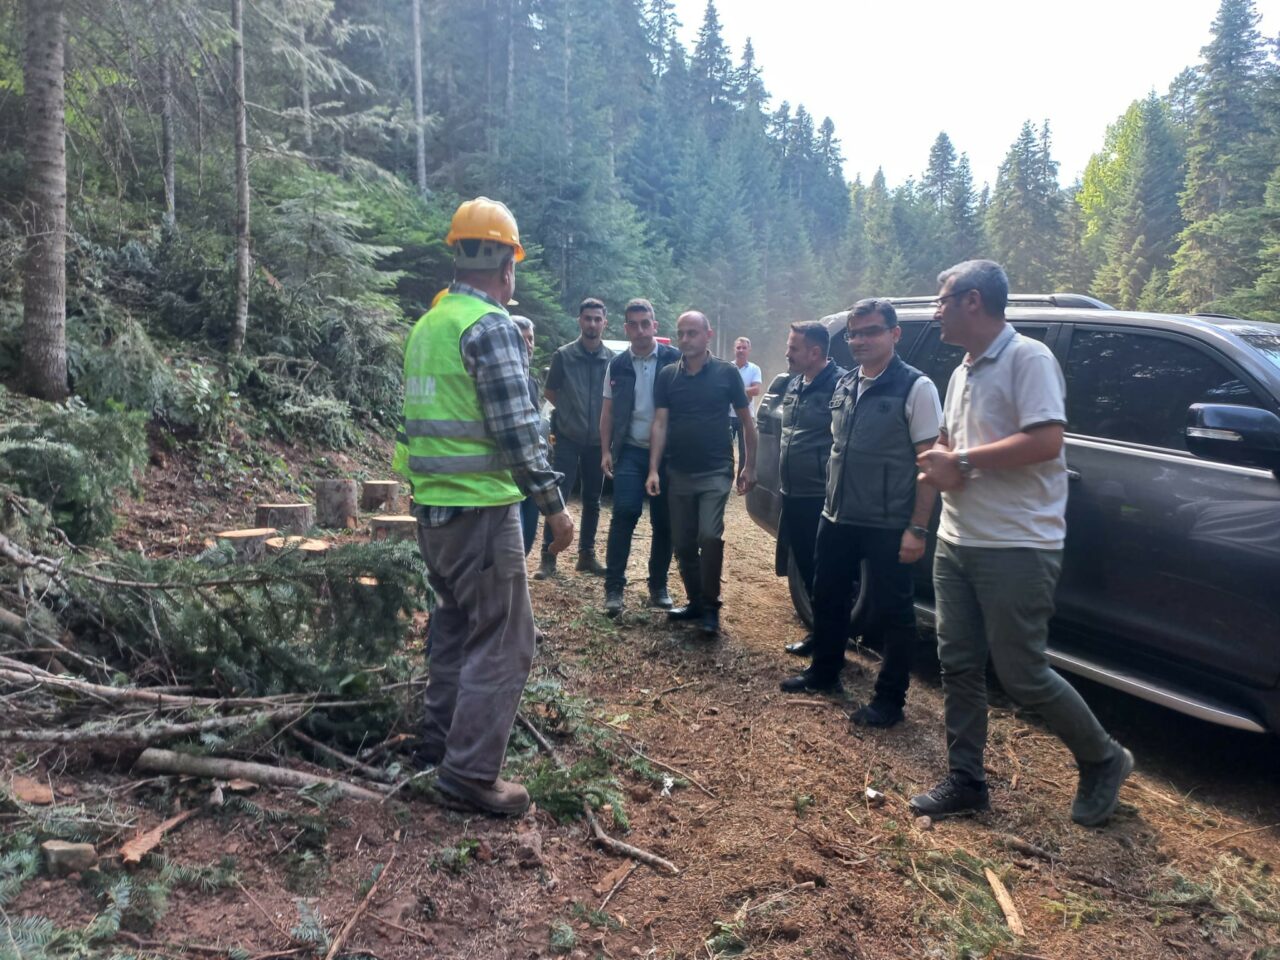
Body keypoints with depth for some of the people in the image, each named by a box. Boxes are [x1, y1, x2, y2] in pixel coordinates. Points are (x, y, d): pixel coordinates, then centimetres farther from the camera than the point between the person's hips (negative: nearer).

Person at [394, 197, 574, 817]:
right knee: (503, 641, -1)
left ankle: (442, 737, 32)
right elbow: (516, 428, -20)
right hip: (480, 507, -9)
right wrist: (554, 505, -14)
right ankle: (470, 772, 3)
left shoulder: (428, 324, 12)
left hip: (431, 503, 9)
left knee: (457, 623, 21)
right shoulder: (490, 324, -15)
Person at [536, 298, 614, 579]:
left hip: (597, 440, 3)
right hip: (568, 439, -3)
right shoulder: (563, 355, -3)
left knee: (592, 501, 11)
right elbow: (549, 393, 5)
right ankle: (548, 557, 2)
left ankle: (587, 554, 22)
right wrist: (571, 413, 1)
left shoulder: (612, 359, 3)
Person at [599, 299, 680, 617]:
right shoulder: (617, 365, 6)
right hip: (630, 451, 1)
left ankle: (658, 586, 18)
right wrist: (606, 451, 1)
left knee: (664, 522, 6)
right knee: (624, 516, -8)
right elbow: (608, 411, 9)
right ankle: (614, 587, -3)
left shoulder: (674, 359, -2)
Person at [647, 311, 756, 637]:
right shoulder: (667, 376, 4)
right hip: (678, 473, 3)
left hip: (716, 471, -3)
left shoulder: (726, 373, -2)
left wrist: (749, 466, 1)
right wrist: (653, 470, -7)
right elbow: (659, 424, 1)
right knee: (683, 543, 8)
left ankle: (711, 606, -1)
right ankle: (695, 601, 24)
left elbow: (747, 421, 4)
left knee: (709, 536, -17)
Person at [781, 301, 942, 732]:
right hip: (837, 517, 7)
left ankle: (889, 697, 19)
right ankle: (823, 672, 37)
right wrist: (831, 500, 15)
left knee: (892, 610, 5)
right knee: (827, 597, 18)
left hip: (888, 525, -7)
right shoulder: (844, 384, 9)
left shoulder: (915, 387, -12)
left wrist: (917, 528, -17)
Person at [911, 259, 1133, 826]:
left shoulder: (1028, 358, -13)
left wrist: (962, 461, -18)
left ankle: (1104, 760, 24)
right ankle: (965, 781, 22)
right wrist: (941, 465, -1)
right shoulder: (962, 372, 15)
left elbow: (1045, 441, -23)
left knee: (1022, 675, -1)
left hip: (1017, 547, -8)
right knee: (959, 666, 10)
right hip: (956, 542, 9)